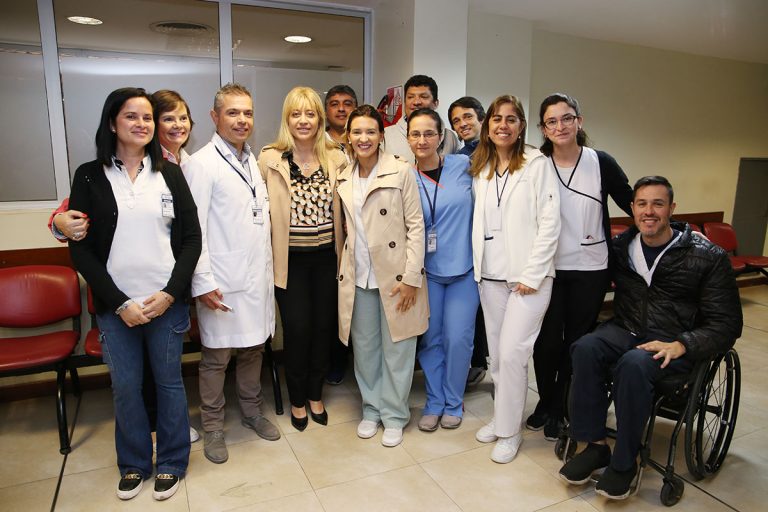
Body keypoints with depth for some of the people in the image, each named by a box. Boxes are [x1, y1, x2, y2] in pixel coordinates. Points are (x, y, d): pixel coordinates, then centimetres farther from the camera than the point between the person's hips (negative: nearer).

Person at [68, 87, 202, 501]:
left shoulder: (170, 173, 3)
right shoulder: (89, 176, 0)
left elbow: (191, 238, 1)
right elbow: (81, 249, -2)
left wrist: (170, 293, -9)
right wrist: (119, 302, -9)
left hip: (167, 301, 0)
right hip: (116, 305, 0)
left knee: (169, 382, 11)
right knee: (125, 387, 11)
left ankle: (171, 462, 31)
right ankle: (133, 464, 34)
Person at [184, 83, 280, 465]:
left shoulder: (252, 161, 13)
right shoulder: (201, 164, -10)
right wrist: (202, 282, -16)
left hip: (257, 277, 7)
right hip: (222, 283, -6)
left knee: (254, 348, 17)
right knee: (216, 356, 6)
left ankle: (252, 411, 35)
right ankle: (213, 427, 25)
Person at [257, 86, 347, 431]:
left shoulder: (336, 158, 3)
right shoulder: (270, 159, -5)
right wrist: (265, 256, -7)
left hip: (326, 257, 3)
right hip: (290, 259, -3)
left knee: (324, 326, 11)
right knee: (297, 329, 2)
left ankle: (315, 395, 33)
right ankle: (297, 400, 27)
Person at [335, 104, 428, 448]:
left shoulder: (401, 172, -6)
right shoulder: (343, 179, 8)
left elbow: (415, 225, -8)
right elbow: (343, 228, 14)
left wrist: (412, 277, -13)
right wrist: (342, 270, 9)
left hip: (394, 274, -4)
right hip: (358, 276, 4)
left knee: (396, 347, 6)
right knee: (364, 346, 13)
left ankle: (394, 415, 24)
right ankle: (371, 408, 32)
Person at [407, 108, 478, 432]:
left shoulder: (463, 165, -3)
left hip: (463, 268, -1)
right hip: (427, 270, 1)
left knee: (458, 338, 3)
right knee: (429, 338, 9)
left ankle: (453, 402, 26)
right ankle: (434, 402, 29)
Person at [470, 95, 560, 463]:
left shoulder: (537, 164, -3)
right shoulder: (480, 169, 12)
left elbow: (549, 222, -9)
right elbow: (478, 223, 13)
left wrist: (531, 274, -13)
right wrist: (477, 265, 4)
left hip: (528, 277, -5)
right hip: (490, 276, 5)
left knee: (512, 353, -5)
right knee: (496, 353, 12)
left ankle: (509, 431, 13)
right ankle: (502, 417, 30)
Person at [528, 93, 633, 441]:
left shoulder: (601, 163, -3)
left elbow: (631, 203, 4)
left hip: (590, 269, 0)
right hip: (549, 268, 0)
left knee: (577, 341, 8)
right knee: (547, 340, 4)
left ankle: (560, 410, 27)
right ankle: (546, 402, 29)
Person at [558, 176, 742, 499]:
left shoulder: (708, 257, -4)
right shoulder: (620, 247, 5)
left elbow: (727, 324, -5)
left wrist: (679, 345, -20)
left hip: (676, 344, -3)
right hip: (624, 331, 3)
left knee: (633, 363, -35)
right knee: (585, 349, -29)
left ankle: (624, 463, -16)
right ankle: (595, 446, -15)